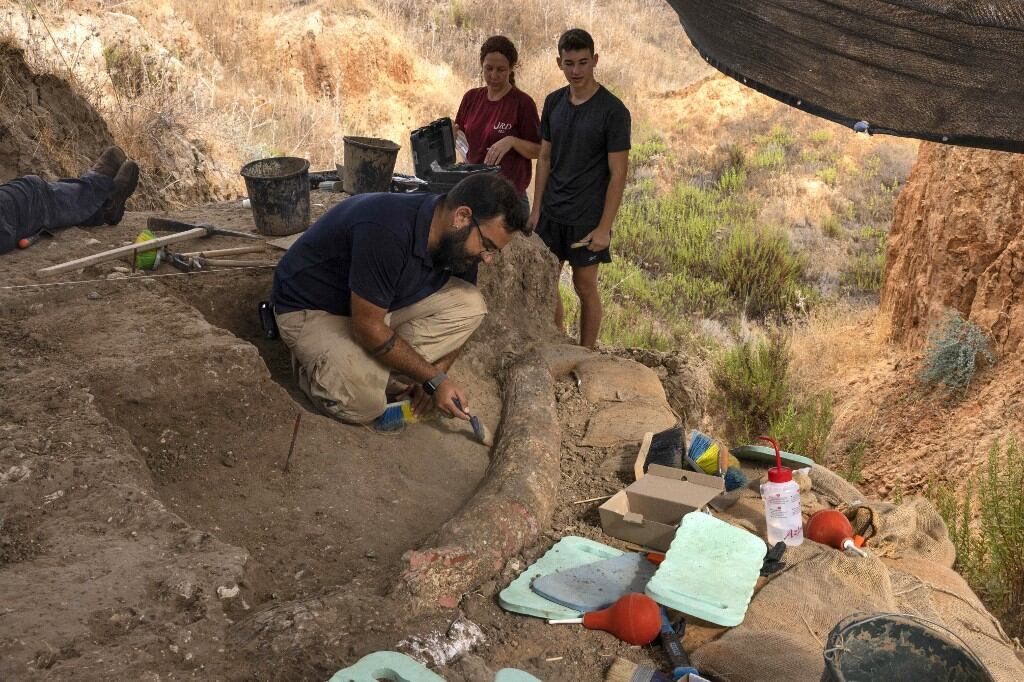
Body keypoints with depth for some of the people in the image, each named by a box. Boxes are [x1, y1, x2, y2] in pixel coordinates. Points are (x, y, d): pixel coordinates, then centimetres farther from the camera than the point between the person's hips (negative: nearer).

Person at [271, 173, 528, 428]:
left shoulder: (458, 241, -11)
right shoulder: (387, 231, -36)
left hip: (379, 306, 7)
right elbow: (368, 327, -30)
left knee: (471, 304, -14)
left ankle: (377, 368, -7)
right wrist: (434, 380, -25)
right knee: (364, 401, -32)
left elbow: (459, 316, 5)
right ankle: (314, 360, 0)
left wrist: (436, 372, -9)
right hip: (310, 308, -7)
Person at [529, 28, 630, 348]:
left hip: (587, 218, -5)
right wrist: (536, 210, 7)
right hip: (551, 213, 5)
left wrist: (604, 227, -15)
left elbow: (618, 174, -12)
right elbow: (545, 159, 11)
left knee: (585, 287, 5)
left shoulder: (613, 111, -12)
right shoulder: (554, 102, 5)